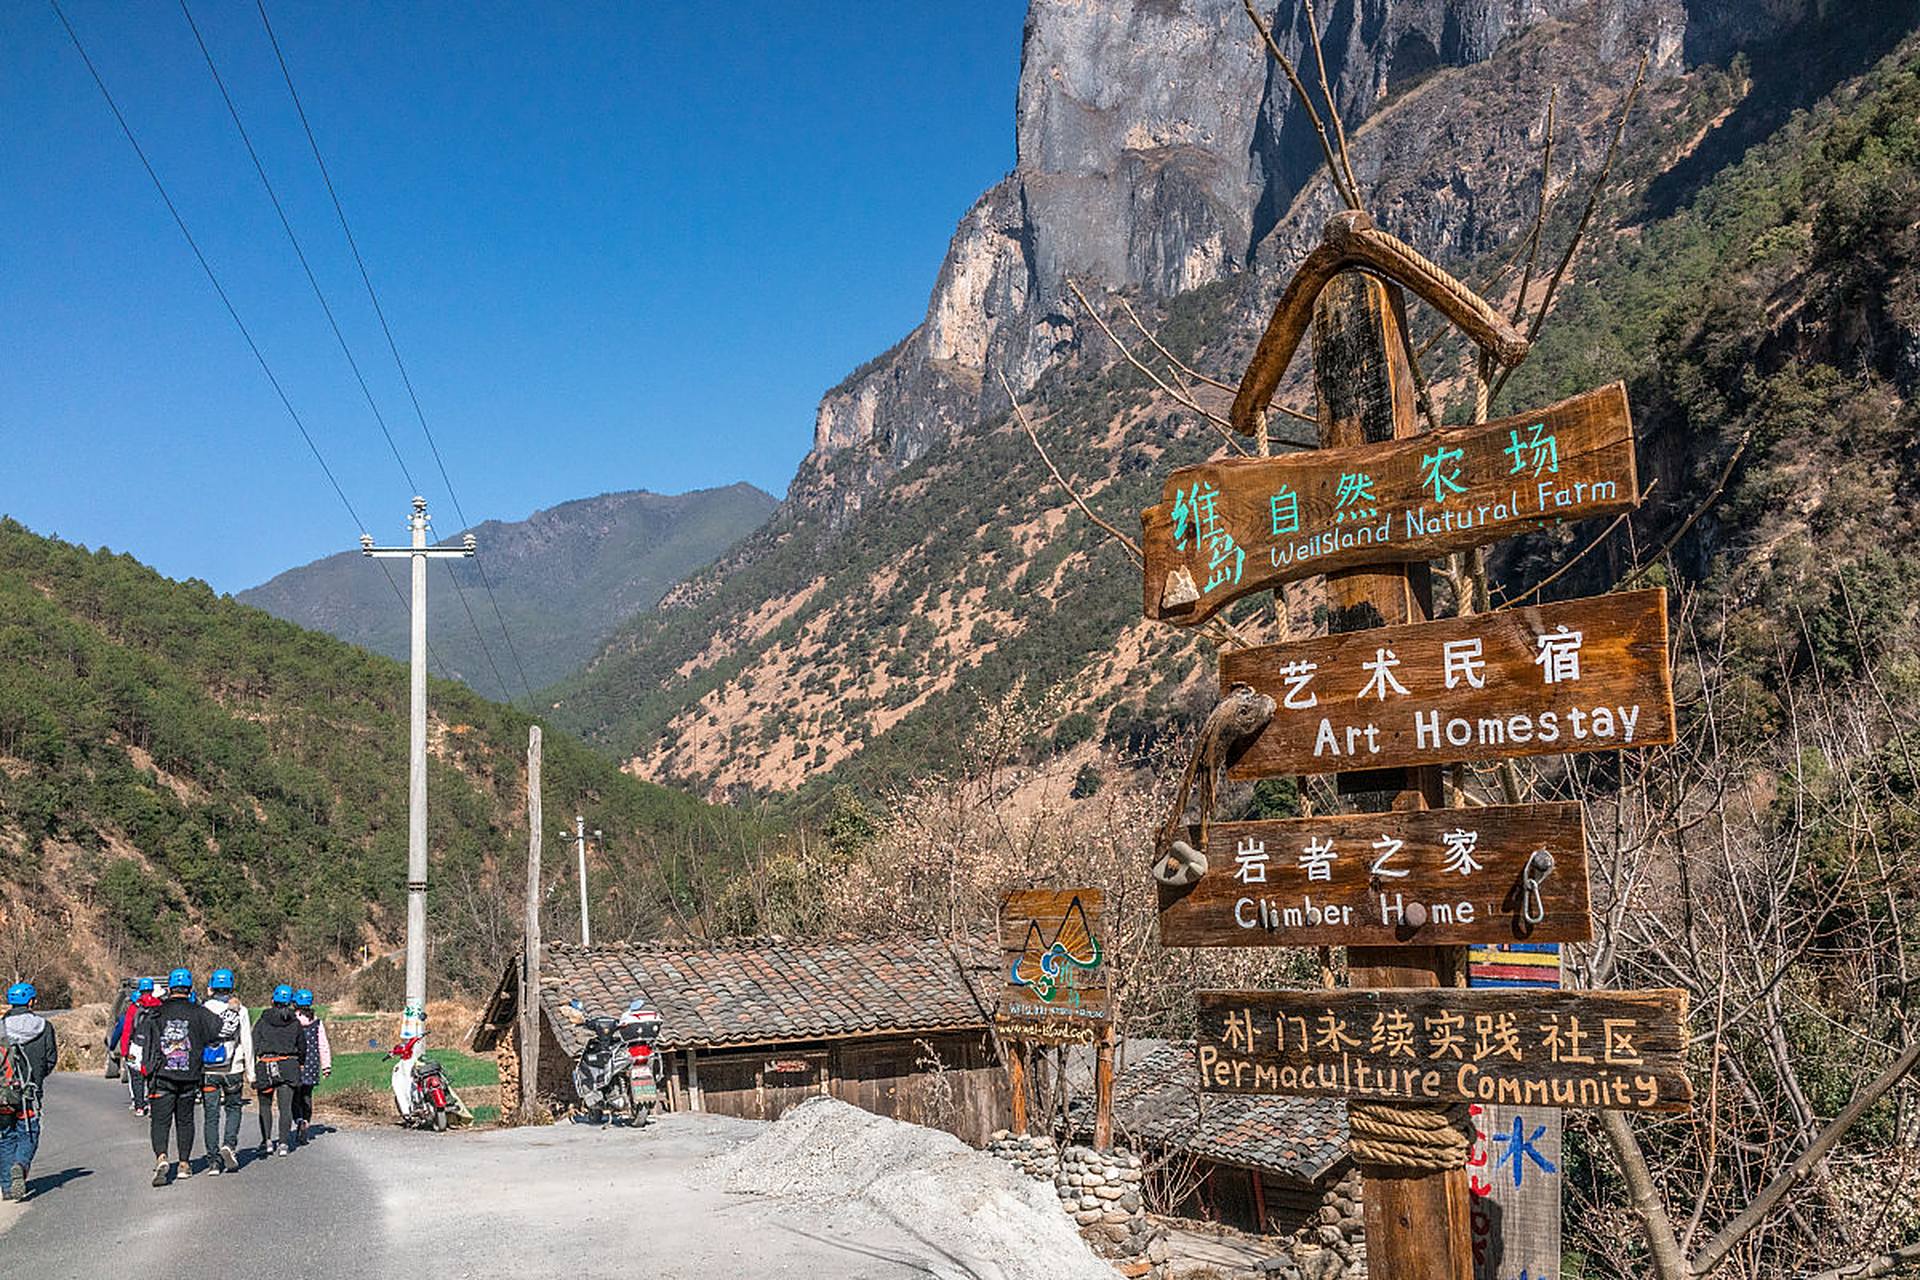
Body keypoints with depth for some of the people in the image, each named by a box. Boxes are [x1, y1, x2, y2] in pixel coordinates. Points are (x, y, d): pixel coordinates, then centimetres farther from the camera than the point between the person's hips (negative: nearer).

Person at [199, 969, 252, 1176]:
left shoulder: (203, 1010, -3)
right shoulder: (240, 1010, -1)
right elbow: (247, 1042, 0)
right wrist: (250, 1070, 7)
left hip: (208, 1071, 0)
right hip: (233, 1070, 0)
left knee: (211, 1115, 6)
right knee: (234, 1108, 18)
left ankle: (214, 1160, 7)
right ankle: (229, 1144, -3)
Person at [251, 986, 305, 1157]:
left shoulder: (262, 1022, 1)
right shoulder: (296, 1024, 6)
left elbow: (254, 1046, -5)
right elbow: (302, 1048, 14)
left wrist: (253, 1070, -1)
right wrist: (298, 1063, 32)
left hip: (266, 1065, -1)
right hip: (289, 1066, 1)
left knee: (265, 1105, 13)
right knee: (286, 1107, 3)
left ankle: (267, 1141, 6)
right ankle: (283, 1143, -3)